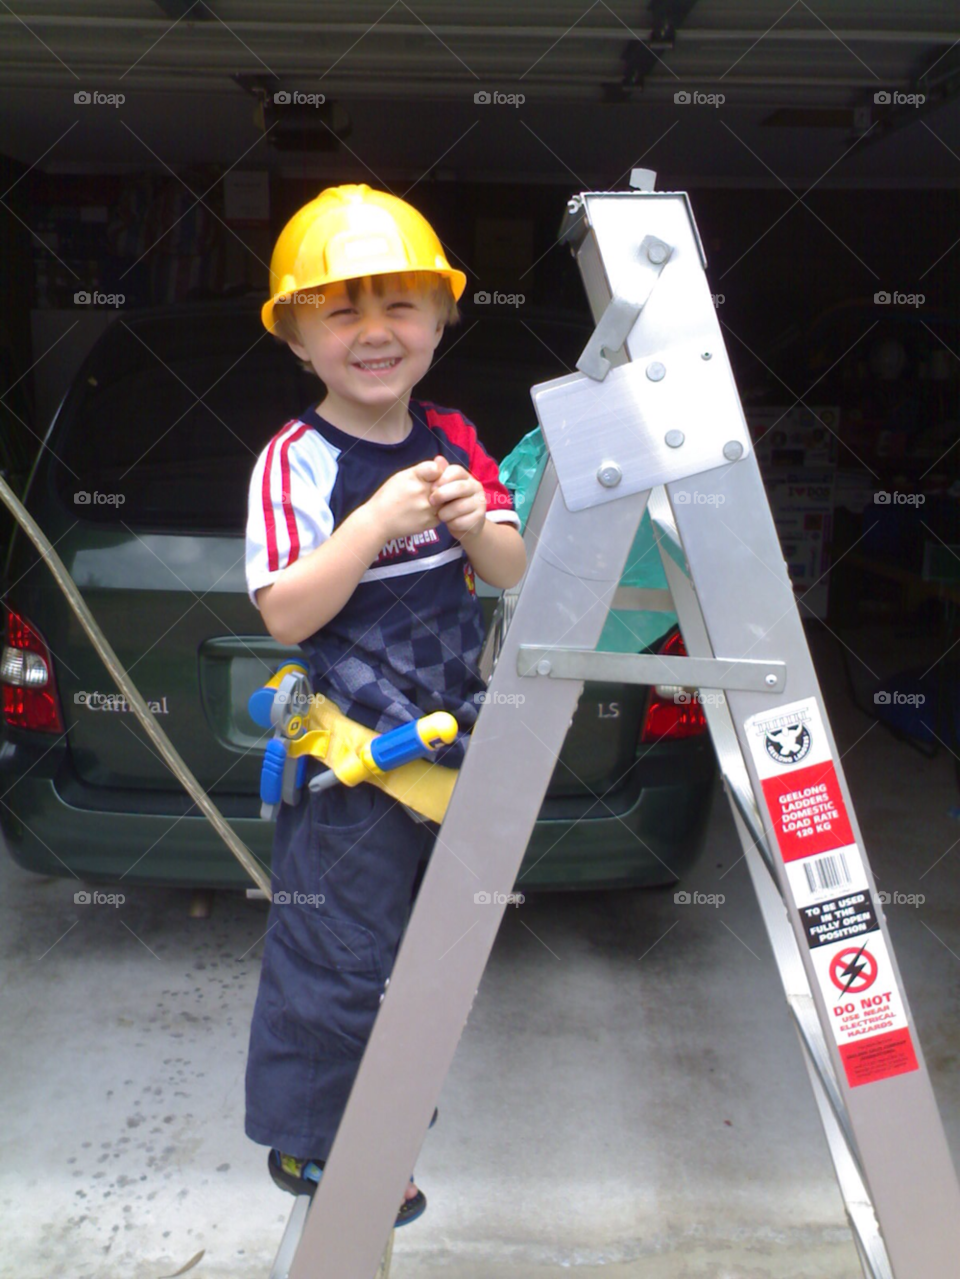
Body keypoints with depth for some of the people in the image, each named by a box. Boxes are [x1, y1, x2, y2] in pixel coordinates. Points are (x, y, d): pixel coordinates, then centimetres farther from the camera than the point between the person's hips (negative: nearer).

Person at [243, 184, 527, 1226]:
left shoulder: (453, 441, 2)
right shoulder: (295, 462, -16)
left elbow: (514, 575, 2)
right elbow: (285, 614, -24)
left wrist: (477, 526, -19)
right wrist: (379, 520, -32)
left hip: (448, 742, 7)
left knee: (422, 941, 23)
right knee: (336, 954, 4)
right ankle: (305, 1142, 28)